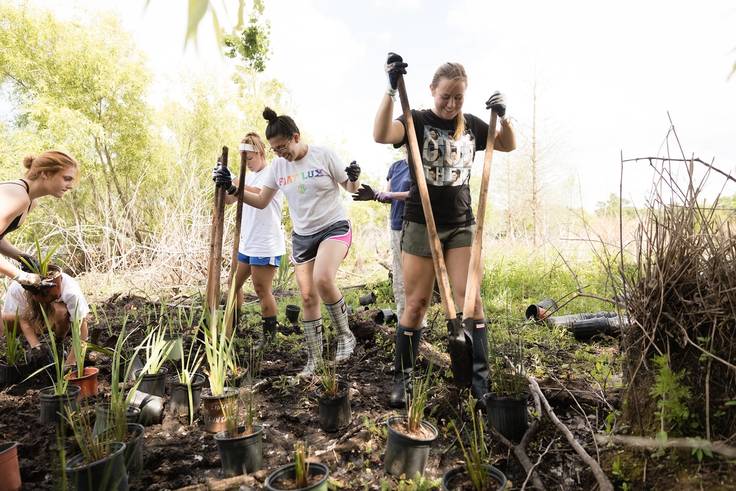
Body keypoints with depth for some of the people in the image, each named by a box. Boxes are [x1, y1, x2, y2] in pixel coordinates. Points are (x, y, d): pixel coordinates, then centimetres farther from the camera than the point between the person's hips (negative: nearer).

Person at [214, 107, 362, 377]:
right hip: (302, 236, 5)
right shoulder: (278, 166, 2)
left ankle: (345, 335, -6)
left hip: (334, 227, -4)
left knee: (323, 280, -30)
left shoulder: (324, 155, -9)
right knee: (307, 297, 2)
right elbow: (261, 201, 9)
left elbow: (350, 188, -1)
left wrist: (354, 178, -24)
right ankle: (314, 357, 18)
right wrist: (232, 187, -3)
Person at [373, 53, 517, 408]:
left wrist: (502, 116, 2)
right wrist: (392, 89, -31)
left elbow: (508, 145, 20)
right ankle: (402, 378, 17)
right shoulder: (417, 121, -5)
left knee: (469, 297, -4)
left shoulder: (471, 125, 8)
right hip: (421, 225, -3)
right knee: (416, 303, 1)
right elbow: (381, 135, -24)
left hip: (461, 225, 3)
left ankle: (480, 379, 6)